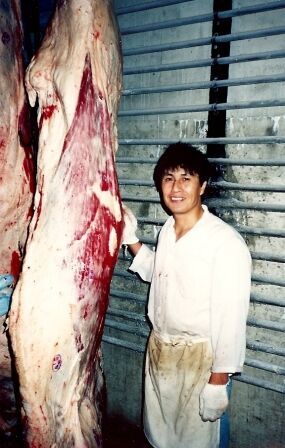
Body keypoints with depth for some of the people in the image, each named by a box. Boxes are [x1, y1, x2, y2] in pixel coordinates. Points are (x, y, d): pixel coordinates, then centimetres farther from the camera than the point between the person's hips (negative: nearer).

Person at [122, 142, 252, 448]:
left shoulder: (226, 242, -23)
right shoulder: (168, 229, 0)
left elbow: (231, 318, -20)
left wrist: (218, 381, -17)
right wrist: (131, 239, 5)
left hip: (198, 357, -6)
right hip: (158, 348, 7)